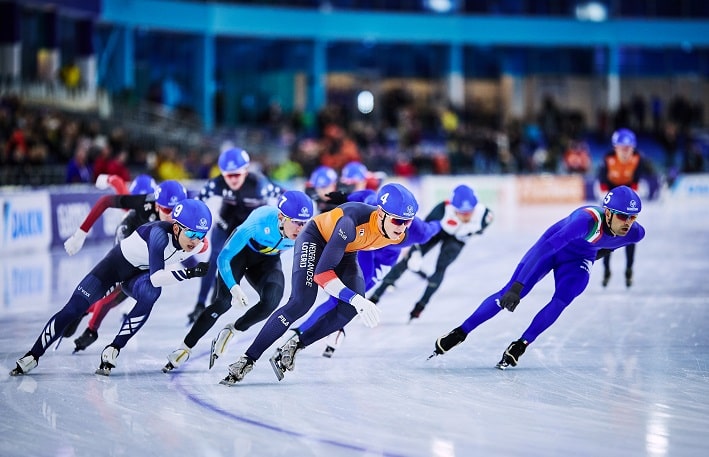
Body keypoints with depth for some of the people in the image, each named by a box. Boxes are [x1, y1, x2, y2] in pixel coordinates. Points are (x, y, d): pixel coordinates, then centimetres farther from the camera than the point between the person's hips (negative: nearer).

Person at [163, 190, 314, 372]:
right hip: (241, 250, -3)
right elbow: (223, 258, -34)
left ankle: (231, 332, 2)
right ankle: (185, 348, -2)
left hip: (268, 259, 3)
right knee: (223, 302, -19)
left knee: (271, 301, -25)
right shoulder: (260, 222, -38)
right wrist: (234, 288, -45)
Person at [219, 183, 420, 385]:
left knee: (350, 309, -15)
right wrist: (355, 299, -52)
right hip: (316, 238, -6)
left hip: (346, 252, 6)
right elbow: (322, 272, -42)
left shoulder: (400, 234, -24)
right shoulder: (353, 221, -43)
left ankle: (294, 346, 1)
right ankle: (248, 359, -15)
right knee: (301, 302, -22)